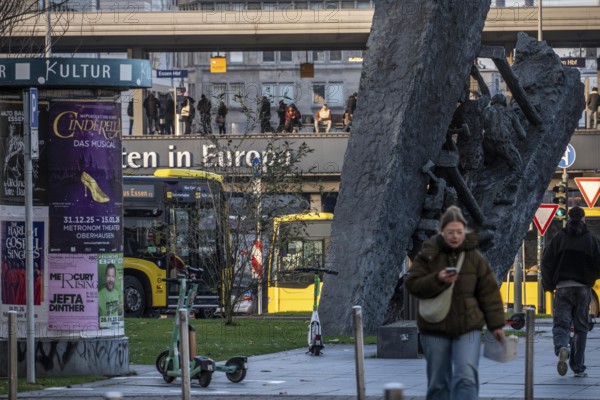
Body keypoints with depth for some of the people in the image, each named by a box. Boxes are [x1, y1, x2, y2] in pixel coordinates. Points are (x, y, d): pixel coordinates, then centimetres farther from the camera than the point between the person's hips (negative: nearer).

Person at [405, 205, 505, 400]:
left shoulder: (474, 257, 2)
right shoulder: (428, 255, -1)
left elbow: (489, 292, 4)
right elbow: (412, 285, -6)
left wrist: (496, 325, 3)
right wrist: (437, 280, -22)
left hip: (467, 328, -1)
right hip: (435, 329, 1)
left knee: (466, 377, -15)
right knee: (438, 381, 9)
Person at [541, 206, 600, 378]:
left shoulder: (558, 238, 2)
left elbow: (546, 263, -2)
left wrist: (548, 285, 12)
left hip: (562, 288, 0)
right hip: (583, 289, 0)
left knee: (561, 324, -1)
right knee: (580, 327, 8)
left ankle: (562, 348, -34)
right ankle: (578, 367, 7)